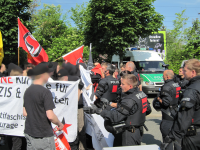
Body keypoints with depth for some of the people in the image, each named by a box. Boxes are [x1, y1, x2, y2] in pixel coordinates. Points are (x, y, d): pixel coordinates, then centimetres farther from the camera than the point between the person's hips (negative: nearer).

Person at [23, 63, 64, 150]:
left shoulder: (27, 91, 6)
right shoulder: (45, 92, -18)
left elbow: (25, 113, 12)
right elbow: (50, 116, -21)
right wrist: (59, 124, -5)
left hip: (29, 134, 7)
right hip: (43, 136, -7)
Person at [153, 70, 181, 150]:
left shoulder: (166, 87, -17)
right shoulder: (177, 85, 10)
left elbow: (166, 102, -24)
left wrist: (158, 99, -8)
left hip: (168, 117, -9)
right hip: (177, 115, 9)